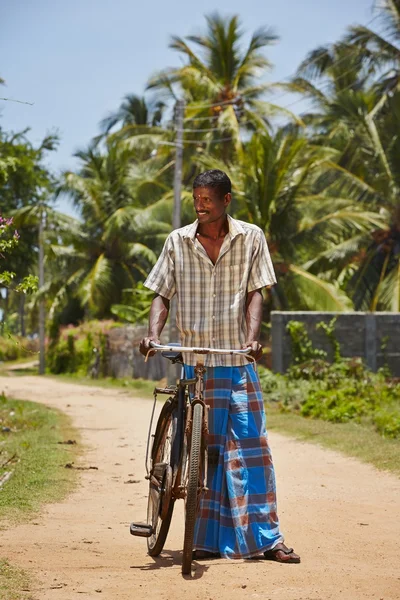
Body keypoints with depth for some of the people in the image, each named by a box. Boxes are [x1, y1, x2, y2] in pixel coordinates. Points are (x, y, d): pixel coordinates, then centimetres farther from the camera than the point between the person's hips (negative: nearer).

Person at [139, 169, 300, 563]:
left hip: (237, 361, -1)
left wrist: (252, 336, -17)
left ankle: (265, 537, 1)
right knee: (204, 450, 6)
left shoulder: (251, 238, 2)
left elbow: (255, 292, -1)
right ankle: (210, 540, 12)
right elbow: (162, 294, 5)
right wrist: (152, 334, -12)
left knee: (250, 445, -3)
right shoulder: (178, 241, 5)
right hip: (194, 361, 1)